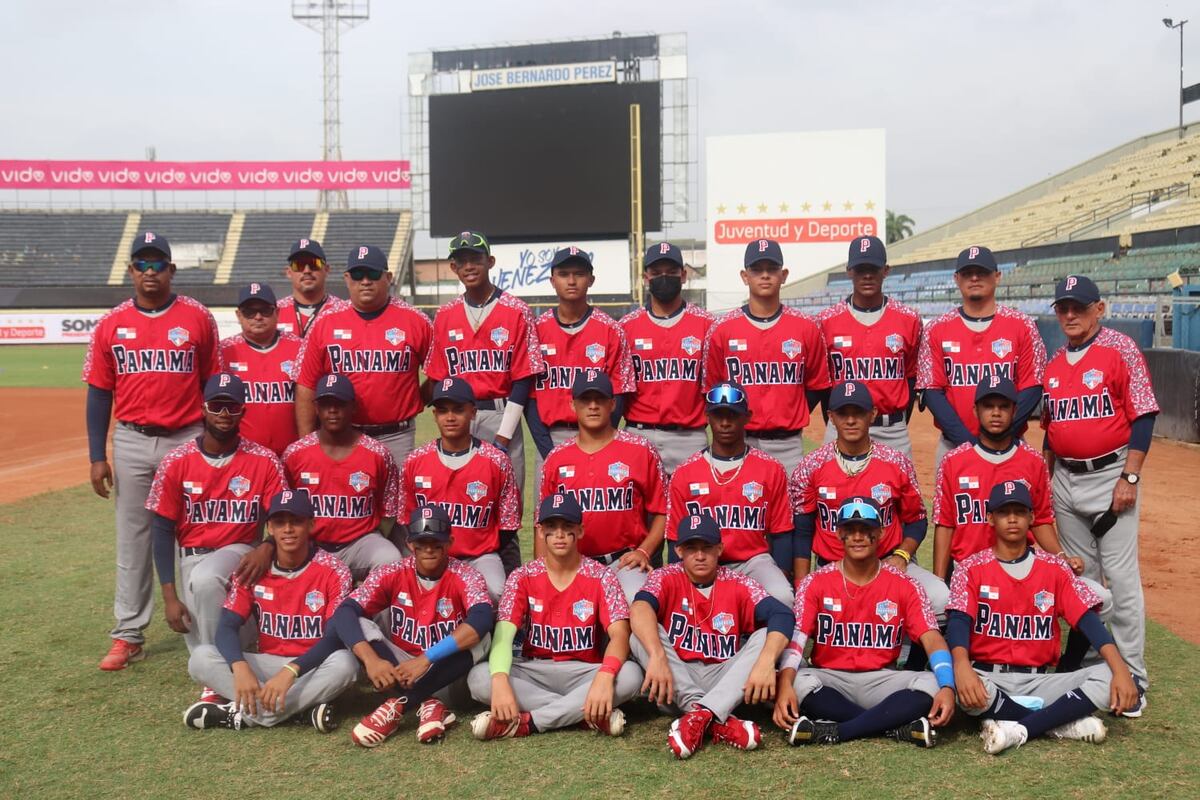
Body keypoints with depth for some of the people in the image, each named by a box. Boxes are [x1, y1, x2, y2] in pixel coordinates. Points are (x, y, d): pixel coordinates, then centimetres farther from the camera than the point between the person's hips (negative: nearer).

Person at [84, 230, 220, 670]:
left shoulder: (198, 318, -1)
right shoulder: (111, 325, 4)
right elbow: (99, 392, 5)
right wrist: (97, 456, 0)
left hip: (189, 440, -2)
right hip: (132, 442, 2)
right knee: (132, 540, 8)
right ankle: (128, 636, 15)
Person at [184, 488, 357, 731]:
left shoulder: (333, 572, -11)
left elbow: (336, 637, -18)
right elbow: (227, 627, -10)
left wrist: (290, 672, -33)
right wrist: (240, 668, -32)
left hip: (313, 666, -3)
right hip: (266, 664, 3)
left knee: (344, 663, -35)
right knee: (201, 658, -20)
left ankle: (245, 714, -24)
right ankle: (302, 707, -26)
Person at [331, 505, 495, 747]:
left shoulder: (465, 577, -13)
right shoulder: (392, 574, -6)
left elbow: (482, 619, -33)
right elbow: (344, 613, -19)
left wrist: (426, 659, -39)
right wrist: (371, 659, -36)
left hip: (447, 675, -2)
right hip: (398, 668, 2)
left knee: (479, 639, -30)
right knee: (359, 626, -20)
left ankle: (399, 704, -29)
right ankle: (428, 705, -30)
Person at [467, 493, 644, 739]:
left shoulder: (601, 577, -5)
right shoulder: (523, 578, -2)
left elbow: (619, 634, -18)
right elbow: (503, 634, -15)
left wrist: (604, 677, -40)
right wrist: (500, 681, -36)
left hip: (584, 673, -1)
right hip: (534, 672, 1)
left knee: (630, 674, -31)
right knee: (479, 677, -28)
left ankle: (526, 722, -28)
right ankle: (591, 715, -26)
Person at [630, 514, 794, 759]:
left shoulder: (738, 585, -2)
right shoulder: (666, 578, -4)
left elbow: (782, 615, -19)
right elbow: (640, 607, -26)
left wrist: (765, 662, -38)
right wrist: (657, 657, -45)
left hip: (725, 679, 1)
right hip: (677, 681, -1)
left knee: (765, 636, -19)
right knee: (643, 635, -25)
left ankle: (701, 714, -33)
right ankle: (716, 721, -34)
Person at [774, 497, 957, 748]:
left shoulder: (904, 586, 1)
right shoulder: (816, 583, -1)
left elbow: (932, 638, -9)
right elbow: (795, 637, -13)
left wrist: (947, 687, -29)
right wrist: (785, 685, -33)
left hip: (881, 680, 1)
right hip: (829, 681, -1)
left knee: (932, 685, -27)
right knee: (800, 683, -33)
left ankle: (836, 732, -27)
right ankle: (898, 728, -24)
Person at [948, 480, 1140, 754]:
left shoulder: (1054, 568, 8)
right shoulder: (972, 568, 2)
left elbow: (1087, 619, -1)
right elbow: (959, 621, -12)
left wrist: (1120, 670, -19)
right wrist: (962, 666, -34)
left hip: (1040, 680, 2)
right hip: (989, 677, -2)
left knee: (1110, 677, -21)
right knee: (958, 685, -38)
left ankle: (1020, 729, -23)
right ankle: (1065, 722, -19)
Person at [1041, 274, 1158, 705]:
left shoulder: (1120, 349, -7)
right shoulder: (1054, 364, 11)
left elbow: (1143, 416, -10)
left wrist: (1129, 478, -15)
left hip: (1110, 473, -6)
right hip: (1065, 479, 6)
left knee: (1121, 576, -6)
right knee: (1080, 577, 13)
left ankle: (1131, 677, 2)